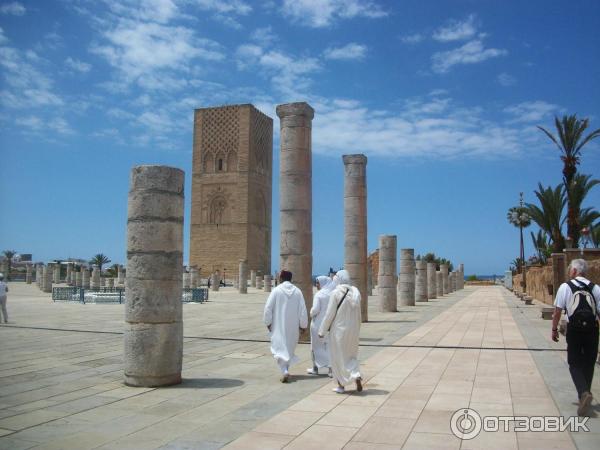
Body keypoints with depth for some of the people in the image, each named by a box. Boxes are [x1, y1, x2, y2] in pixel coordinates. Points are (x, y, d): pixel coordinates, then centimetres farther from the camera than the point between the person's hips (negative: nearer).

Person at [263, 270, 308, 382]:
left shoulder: (276, 290, -9)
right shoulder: (297, 291, -2)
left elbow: (268, 307, -9)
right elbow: (303, 310, -2)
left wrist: (268, 322, 3)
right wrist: (303, 325, 8)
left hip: (278, 326, -3)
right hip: (293, 327, 3)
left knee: (280, 349, -1)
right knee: (290, 348, 19)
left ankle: (285, 371, -21)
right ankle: (286, 369, 29)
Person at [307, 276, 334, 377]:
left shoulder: (319, 294, -13)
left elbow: (315, 309, -19)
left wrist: (311, 313, 1)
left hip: (318, 323, -3)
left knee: (316, 346, 13)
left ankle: (315, 369, 22)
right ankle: (331, 369, 5)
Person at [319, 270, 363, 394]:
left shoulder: (336, 293, -15)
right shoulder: (355, 292, 1)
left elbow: (329, 314, -13)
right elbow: (358, 314, 6)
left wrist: (322, 331, -4)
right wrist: (357, 330, 17)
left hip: (339, 329, -5)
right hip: (353, 329, 5)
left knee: (338, 357, 9)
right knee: (351, 355, 18)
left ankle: (341, 385, 14)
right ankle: (357, 377, -3)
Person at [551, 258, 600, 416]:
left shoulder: (565, 287, -3)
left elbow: (558, 311, -4)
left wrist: (554, 329, 6)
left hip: (574, 329, -3)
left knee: (575, 363, 6)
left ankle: (584, 392, -16)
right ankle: (584, 394, 25)